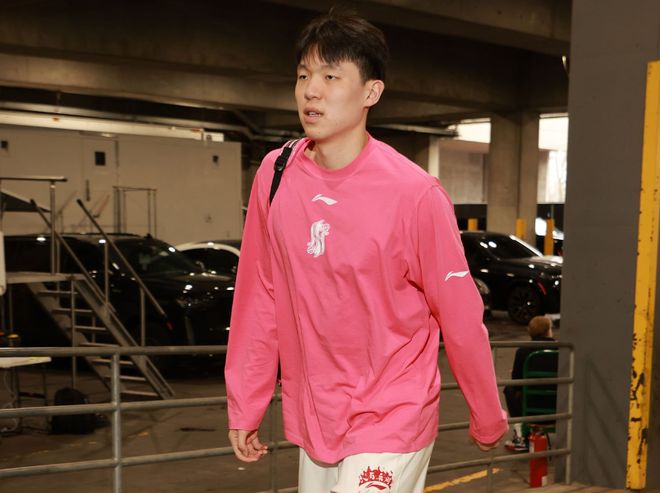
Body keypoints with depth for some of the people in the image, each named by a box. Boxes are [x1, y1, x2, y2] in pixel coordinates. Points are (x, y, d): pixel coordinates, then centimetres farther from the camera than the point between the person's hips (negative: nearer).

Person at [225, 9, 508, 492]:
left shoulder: (414, 193, -18)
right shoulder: (275, 174, -6)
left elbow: (460, 316, -10)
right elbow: (259, 296, 0)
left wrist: (488, 419, 1)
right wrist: (244, 406, 4)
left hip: (392, 420, -4)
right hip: (313, 416, 5)